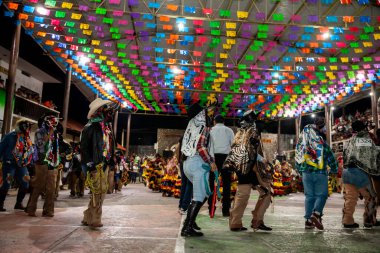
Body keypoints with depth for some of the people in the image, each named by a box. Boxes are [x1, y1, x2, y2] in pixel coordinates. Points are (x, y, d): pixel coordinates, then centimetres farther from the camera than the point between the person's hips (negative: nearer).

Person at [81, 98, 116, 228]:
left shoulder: (107, 127, 17)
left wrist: (110, 162, 15)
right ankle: (94, 219, 3)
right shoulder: (91, 127, -8)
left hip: (105, 164, 8)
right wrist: (89, 164, -16)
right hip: (96, 165, -8)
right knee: (99, 192, -8)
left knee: (98, 192, 12)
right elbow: (84, 147, -12)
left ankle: (88, 218, 23)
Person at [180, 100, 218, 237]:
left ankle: (188, 221, 19)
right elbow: (201, 147, -19)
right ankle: (188, 227, -6)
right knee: (200, 197, -5)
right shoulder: (204, 128, -8)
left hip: (188, 163, 9)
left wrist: (209, 107, 38)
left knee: (201, 194, 19)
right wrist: (211, 162, -13)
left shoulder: (193, 125, 16)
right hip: (198, 163, -9)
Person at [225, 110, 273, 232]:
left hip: (241, 167, 7)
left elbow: (234, 149, 16)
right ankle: (257, 221, 1)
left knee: (242, 195, 7)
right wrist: (262, 160, -7)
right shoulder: (252, 130, -2)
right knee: (266, 192, 3)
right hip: (251, 166, -7)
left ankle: (235, 223, 5)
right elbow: (252, 150, -12)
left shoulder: (240, 133, 19)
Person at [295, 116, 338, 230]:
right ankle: (316, 214, -17)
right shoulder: (322, 144, -6)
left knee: (309, 196, 10)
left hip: (306, 173, 4)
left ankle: (308, 221, 8)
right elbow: (331, 159, 0)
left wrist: (300, 170, 23)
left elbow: (297, 159, 11)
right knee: (322, 195, 5)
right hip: (320, 173, -4)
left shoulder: (302, 144, 7)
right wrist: (334, 170, 16)